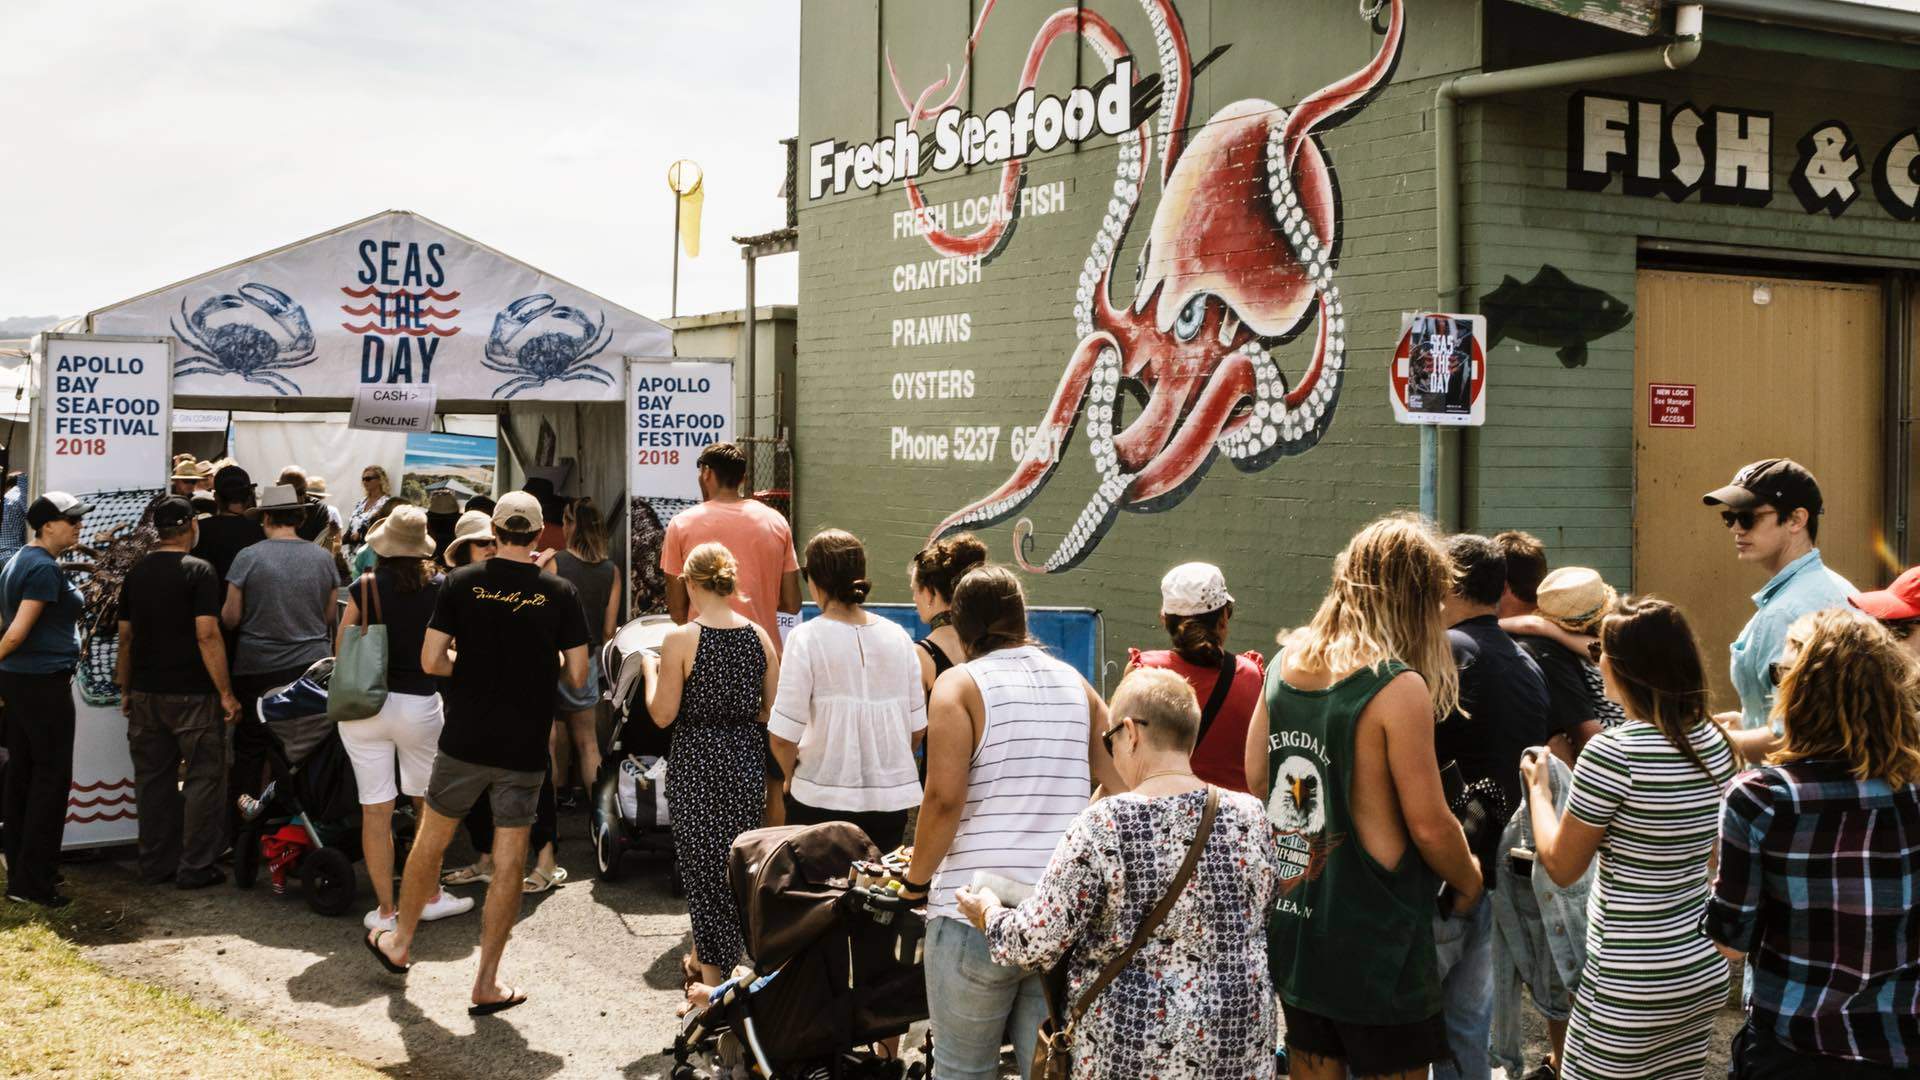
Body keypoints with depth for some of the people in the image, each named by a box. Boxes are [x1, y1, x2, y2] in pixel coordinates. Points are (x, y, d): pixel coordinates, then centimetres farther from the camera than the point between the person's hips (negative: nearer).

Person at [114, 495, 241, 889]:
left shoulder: (136, 573, 7)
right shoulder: (198, 571, -12)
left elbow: (125, 637, 11)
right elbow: (207, 635, -18)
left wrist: (126, 689, 20)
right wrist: (226, 693, -15)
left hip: (146, 692, 6)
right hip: (191, 694, -6)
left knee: (153, 778, 12)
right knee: (203, 776, 3)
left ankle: (156, 864, 19)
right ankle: (195, 868, 3)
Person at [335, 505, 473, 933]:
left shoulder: (363, 589, -7)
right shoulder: (439, 589, -5)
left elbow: (341, 650, 2)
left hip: (364, 704, 0)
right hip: (419, 705, 0)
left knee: (376, 810, 5)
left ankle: (385, 910, 10)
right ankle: (431, 897, 26)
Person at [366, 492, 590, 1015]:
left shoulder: (461, 583, -5)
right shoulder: (560, 594, -6)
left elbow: (431, 661, -6)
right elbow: (577, 675, -4)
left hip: (464, 741, 1)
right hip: (525, 751, -1)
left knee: (429, 841, 19)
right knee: (509, 863, 6)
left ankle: (399, 943, 36)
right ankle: (487, 982, 10)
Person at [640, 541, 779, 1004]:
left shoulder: (681, 639, -13)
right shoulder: (759, 635, -1)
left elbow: (663, 714, -10)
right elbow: (771, 711, 2)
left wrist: (651, 670, 6)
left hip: (697, 759, -4)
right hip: (746, 758, 4)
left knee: (703, 862, 5)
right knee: (736, 859, 16)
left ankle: (713, 977, 8)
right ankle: (709, 957, 29)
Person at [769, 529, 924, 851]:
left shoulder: (807, 638, -10)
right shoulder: (898, 637, 2)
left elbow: (783, 736, -11)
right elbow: (918, 728, 8)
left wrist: (792, 777, 7)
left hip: (823, 800, -3)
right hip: (892, 800, 3)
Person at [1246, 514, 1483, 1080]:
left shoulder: (1283, 664, 2)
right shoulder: (1397, 686, -18)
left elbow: (1255, 782, 10)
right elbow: (1429, 825, -15)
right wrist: (1468, 881, 3)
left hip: (1290, 926, 7)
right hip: (1374, 943, -7)